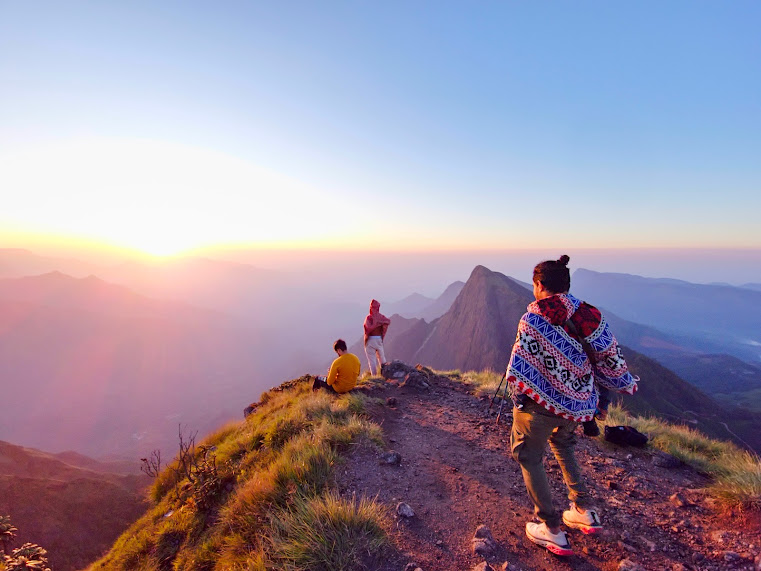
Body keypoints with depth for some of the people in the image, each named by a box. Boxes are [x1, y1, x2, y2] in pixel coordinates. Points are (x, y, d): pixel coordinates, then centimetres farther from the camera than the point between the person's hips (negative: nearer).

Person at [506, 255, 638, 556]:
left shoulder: (533, 319, -18)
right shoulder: (590, 315, -3)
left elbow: (519, 368, -20)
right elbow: (610, 358, 4)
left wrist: (519, 398, -6)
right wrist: (627, 383, 22)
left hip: (542, 402, -6)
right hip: (579, 403, 6)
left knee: (529, 456, 15)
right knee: (562, 444, 33)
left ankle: (552, 531, 21)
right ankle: (584, 511, 35)